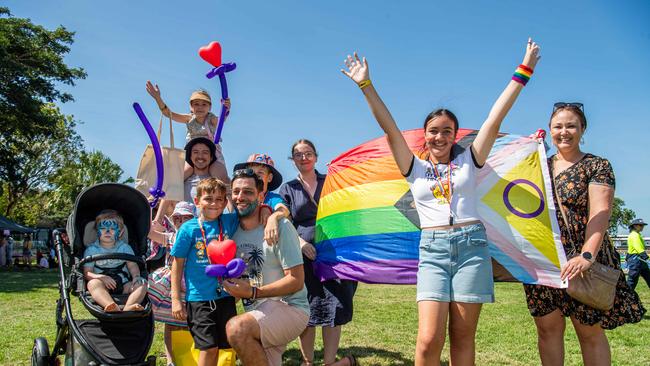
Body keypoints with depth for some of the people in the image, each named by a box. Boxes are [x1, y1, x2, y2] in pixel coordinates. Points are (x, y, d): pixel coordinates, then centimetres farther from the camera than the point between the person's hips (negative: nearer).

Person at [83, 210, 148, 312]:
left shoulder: (124, 247, 16)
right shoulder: (91, 249, 9)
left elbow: (132, 265, 7)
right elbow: (87, 273, 0)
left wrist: (136, 276, -18)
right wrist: (102, 277, -22)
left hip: (123, 286, 2)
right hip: (103, 287, -2)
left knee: (142, 283, -23)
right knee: (93, 283, -33)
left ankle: (128, 307, -52)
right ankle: (113, 307, -60)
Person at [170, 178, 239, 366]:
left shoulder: (229, 222, 1)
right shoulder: (188, 229, -6)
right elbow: (177, 265, -1)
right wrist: (176, 299, -3)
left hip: (225, 295, 4)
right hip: (199, 298, -4)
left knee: (226, 345, 11)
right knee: (208, 347, -4)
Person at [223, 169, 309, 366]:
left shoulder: (280, 226, -12)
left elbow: (296, 281, -15)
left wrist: (253, 292, -20)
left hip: (289, 307, -7)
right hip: (257, 314, 7)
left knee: (236, 328, -29)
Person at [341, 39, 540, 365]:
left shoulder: (468, 161, 11)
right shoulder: (415, 169, 11)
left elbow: (494, 120, 6)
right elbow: (390, 129, 4)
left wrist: (523, 72, 4)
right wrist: (366, 86, -1)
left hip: (471, 245, 0)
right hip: (433, 249, 0)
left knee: (462, 338, 3)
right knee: (428, 340, -11)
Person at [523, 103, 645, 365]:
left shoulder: (597, 166, 0)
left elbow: (600, 213, -13)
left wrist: (587, 255, -26)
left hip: (581, 260, -4)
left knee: (590, 332, 2)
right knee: (547, 328, 6)